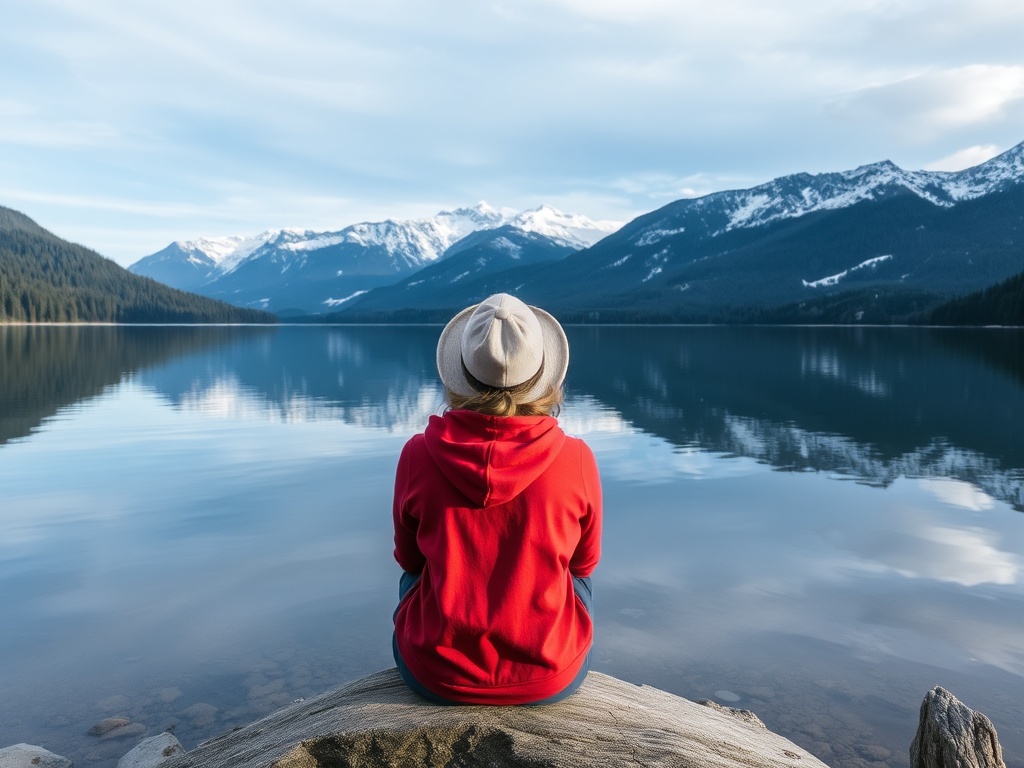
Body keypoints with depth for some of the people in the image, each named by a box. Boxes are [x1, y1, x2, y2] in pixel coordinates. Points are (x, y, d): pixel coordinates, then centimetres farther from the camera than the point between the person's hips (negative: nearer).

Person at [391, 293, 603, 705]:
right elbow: (584, 562, 1)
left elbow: (408, 558, 2)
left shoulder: (418, 455, -16)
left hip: (436, 674, 1)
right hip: (552, 679, 0)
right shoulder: (576, 459, -17)